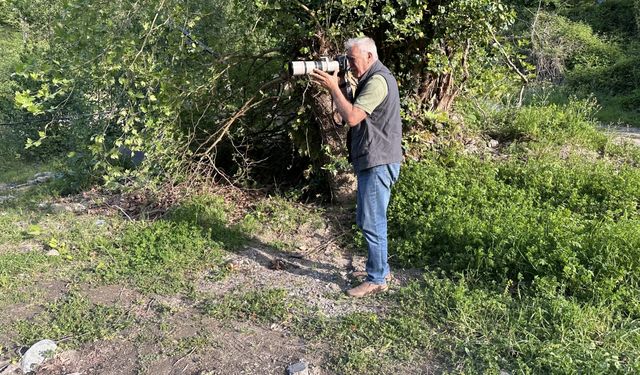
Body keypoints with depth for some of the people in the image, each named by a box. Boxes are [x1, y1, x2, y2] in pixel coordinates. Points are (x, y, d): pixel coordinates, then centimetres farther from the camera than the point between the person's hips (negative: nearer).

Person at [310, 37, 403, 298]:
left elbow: (352, 117, -24)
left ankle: (377, 279, 6)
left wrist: (333, 87, -15)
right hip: (370, 162, 11)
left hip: (378, 164, -11)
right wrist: (337, 85, 3)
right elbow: (349, 112, 16)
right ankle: (381, 268, 29)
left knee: (372, 222, -4)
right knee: (366, 220, 17)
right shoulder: (370, 80, 19)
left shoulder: (378, 81, -15)